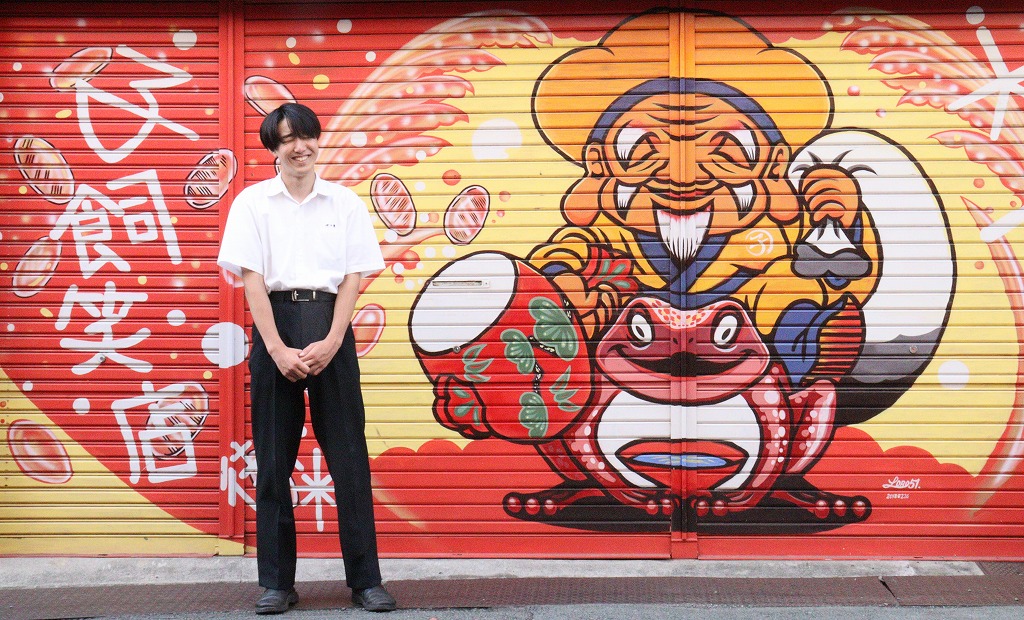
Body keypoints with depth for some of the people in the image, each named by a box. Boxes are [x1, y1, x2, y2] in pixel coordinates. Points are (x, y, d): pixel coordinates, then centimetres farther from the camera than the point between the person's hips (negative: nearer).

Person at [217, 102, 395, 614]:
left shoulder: (345, 202, 9)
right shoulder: (253, 202, 5)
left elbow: (353, 279, 4)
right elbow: (252, 279, -2)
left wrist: (331, 343, -9)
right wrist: (279, 349, -11)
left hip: (331, 327, 1)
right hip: (274, 327, 0)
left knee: (349, 456, 1)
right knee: (273, 460, 3)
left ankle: (365, 579, 8)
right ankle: (276, 582, 12)